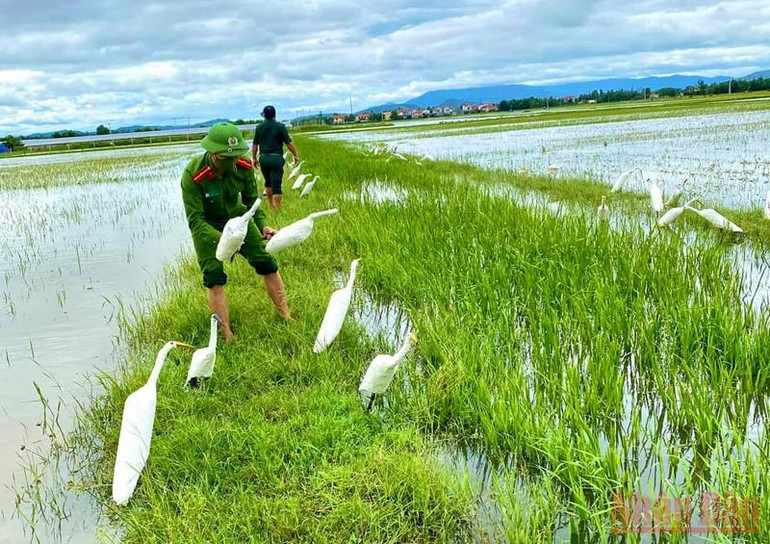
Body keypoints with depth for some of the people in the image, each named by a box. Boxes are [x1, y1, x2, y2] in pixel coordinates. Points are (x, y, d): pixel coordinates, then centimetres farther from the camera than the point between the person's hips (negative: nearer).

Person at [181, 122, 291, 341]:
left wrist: (262, 225, -21)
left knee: (268, 265, 2)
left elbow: (251, 200, -5)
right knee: (214, 280, -9)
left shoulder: (244, 165, -22)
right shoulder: (192, 175, -33)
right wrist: (221, 239, -46)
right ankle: (227, 337, 0)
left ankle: (286, 317, 17)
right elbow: (195, 220, -30)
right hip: (206, 227, -3)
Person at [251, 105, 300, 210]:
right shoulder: (280, 126, -6)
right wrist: (296, 155, 5)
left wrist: (254, 158, 17)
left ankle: (271, 205, 26)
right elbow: (289, 143, -5)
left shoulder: (259, 127, 4)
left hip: (263, 158, 4)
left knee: (268, 182, 20)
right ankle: (277, 208, -7)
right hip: (276, 158, -3)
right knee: (276, 185, -4)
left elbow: (254, 145, 6)